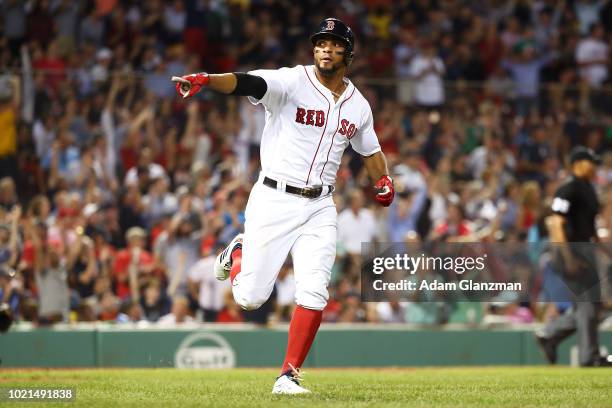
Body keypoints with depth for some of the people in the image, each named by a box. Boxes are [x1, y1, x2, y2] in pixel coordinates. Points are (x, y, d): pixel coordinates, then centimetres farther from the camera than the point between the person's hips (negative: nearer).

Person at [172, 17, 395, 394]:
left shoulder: (358, 105, 9)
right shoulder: (291, 82, -8)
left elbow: (370, 150, 26)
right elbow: (247, 83, -27)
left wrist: (384, 179, 6)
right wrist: (205, 80, -46)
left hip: (320, 208, 4)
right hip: (274, 201, -3)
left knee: (314, 295, -10)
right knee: (250, 297, -2)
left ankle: (289, 376, 1)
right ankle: (239, 253, 33)